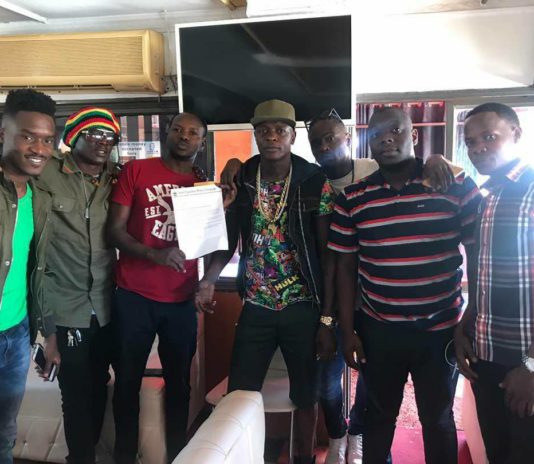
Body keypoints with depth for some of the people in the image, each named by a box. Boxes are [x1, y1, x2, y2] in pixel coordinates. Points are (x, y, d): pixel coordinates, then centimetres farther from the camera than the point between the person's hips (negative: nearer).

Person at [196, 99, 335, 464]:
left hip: (303, 307, -2)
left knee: (305, 394, 13)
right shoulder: (240, 180, 1)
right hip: (256, 306, 2)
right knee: (239, 394, 7)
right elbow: (229, 239, 7)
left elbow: (327, 251, -6)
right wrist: (209, 280, -10)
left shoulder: (316, 182, -7)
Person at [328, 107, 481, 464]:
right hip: (378, 331, 1)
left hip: (441, 330, -1)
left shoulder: (458, 186, -6)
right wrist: (348, 331, 1)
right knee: (379, 415, 18)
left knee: (438, 419, 18)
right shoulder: (352, 199, -2)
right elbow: (345, 267, 2)